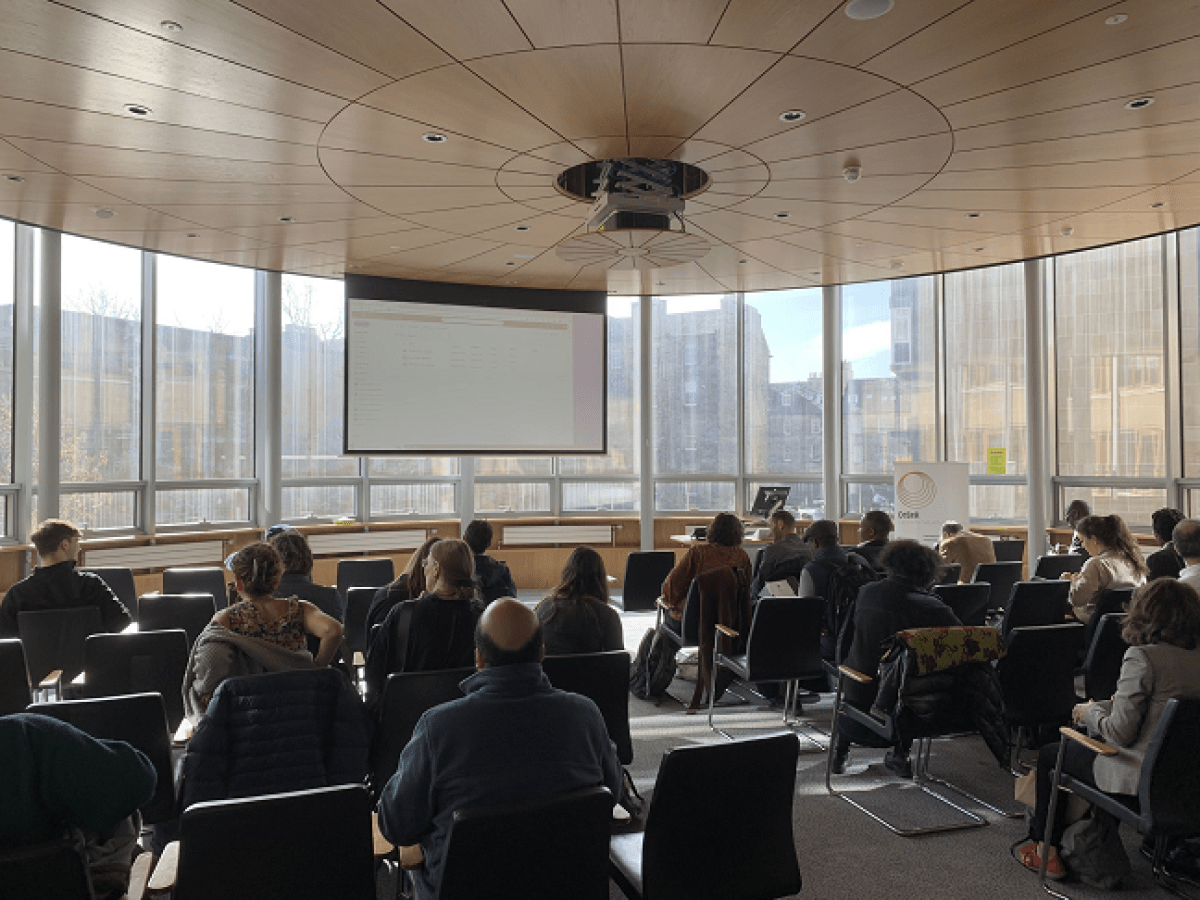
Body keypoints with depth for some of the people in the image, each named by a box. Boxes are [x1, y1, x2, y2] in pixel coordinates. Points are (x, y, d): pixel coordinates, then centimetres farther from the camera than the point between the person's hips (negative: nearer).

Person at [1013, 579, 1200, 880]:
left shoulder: (1141, 657, -22)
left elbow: (1119, 733, -21)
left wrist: (1089, 712, -3)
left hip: (1141, 778, -8)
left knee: (1049, 755, 15)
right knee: (1089, 744, 30)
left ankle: (1044, 850, 27)